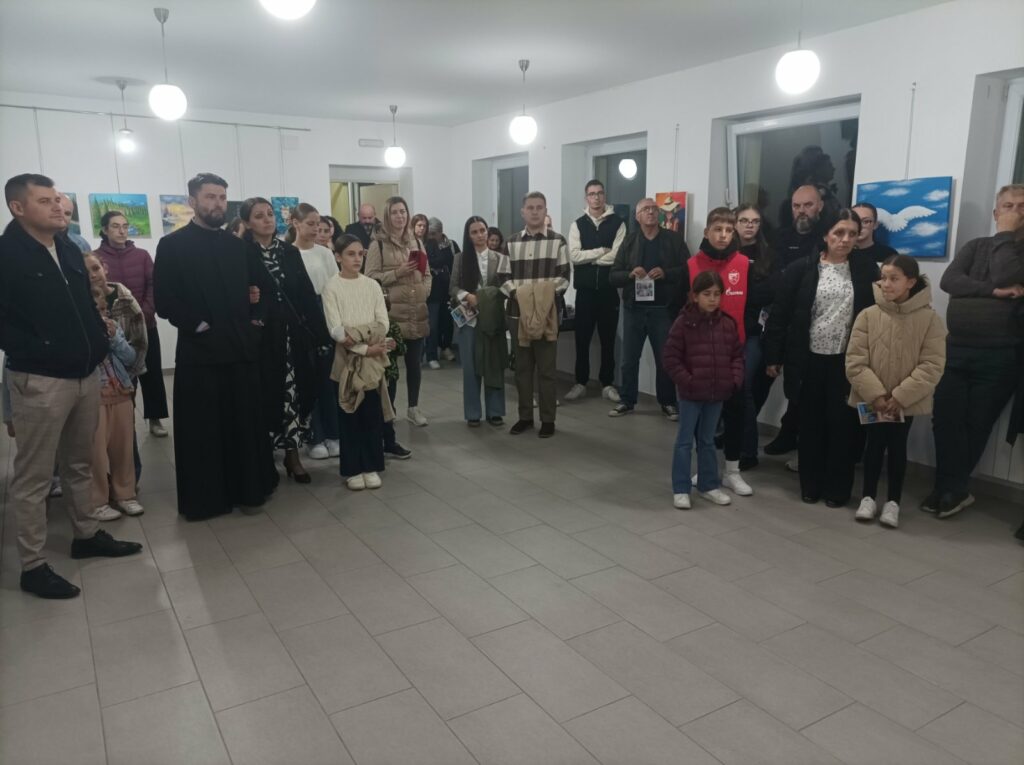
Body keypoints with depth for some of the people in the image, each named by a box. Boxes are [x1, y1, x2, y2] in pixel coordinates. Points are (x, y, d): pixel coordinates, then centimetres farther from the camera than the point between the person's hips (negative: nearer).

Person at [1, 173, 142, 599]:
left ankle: (86, 535, 32)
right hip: (40, 381, -7)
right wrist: (36, 354, -16)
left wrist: (100, 343, 9)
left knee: (80, 463, 18)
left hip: (86, 375, 7)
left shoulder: (70, 251, 13)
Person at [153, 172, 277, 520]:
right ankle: (203, 498, 16)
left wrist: (255, 318, 3)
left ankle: (248, 487, 26)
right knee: (202, 429, 3)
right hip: (199, 349, -4)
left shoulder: (236, 245, 14)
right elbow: (164, 299, -9)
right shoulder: (172, 245, -2)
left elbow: (255, 285, 18)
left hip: (242, 346, 5)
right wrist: (196, 325, -12)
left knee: (246, 422, 11)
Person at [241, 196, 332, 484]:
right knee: (266, 395, 3)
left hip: (292, 333, 4)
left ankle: (293, 455, 17)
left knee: (295, 393, 6)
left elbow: (307, 294, 5)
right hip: (260, 335, -4)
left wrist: (321, 333, 1)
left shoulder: (290, 252, 8)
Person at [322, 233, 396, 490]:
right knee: (349, 414, 3)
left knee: (372, 413, 4)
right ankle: (352, 469, 12)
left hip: (373, 360, 3)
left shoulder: (372, 285, 7)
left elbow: (383, 324, 0)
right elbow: (336, 330, -11)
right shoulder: (332, 288, -3)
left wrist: (357, 336, -16)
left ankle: (371, 467, 14)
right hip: (346, 359, -3)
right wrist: (365, 347, -18)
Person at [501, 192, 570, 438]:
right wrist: (515, 292, -11)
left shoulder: (557, 241, 1)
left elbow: (564, 277, -2)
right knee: (522, 367, 10)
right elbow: (504, 276, 8)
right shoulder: (512, 242, 10)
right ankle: (525, 417, 21)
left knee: (546, 368, 2)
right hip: (518, 311, 3)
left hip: (547, 312, -3)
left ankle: (548, 420, 11)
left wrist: (549, 293, -18)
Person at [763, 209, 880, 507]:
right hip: (809, 360, 0)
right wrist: (773, 356, -3)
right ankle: (810, 485, 22)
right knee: (810, 423, 9)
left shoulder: (867, 272, 4)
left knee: (842, 424, 5)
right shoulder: (801, 269, -2)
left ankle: (838, 488, 19)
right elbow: (779, 315, -1)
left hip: (847, 362, 1)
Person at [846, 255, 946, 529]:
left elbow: (932, 366, -12)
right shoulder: (868, 315, -6)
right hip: (871, 399, 1)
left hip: (906, 402, -1)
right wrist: (876, 395, -16)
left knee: (897, 448, 8)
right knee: (874, 445, 10)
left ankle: (893, 502, 22)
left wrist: (900, 397, -18)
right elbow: (855, 361, -8)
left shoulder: (929, 318, -8)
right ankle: (869, 497, 24)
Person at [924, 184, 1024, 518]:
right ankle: (954, 490, 12)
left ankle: (950, 488, 17)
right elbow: (948, 280, -4)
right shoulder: (975, 246, 12)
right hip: (956, 349, 3)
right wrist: (993, 291, -17)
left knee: (976, 425, 3)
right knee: (945, 420, 0)